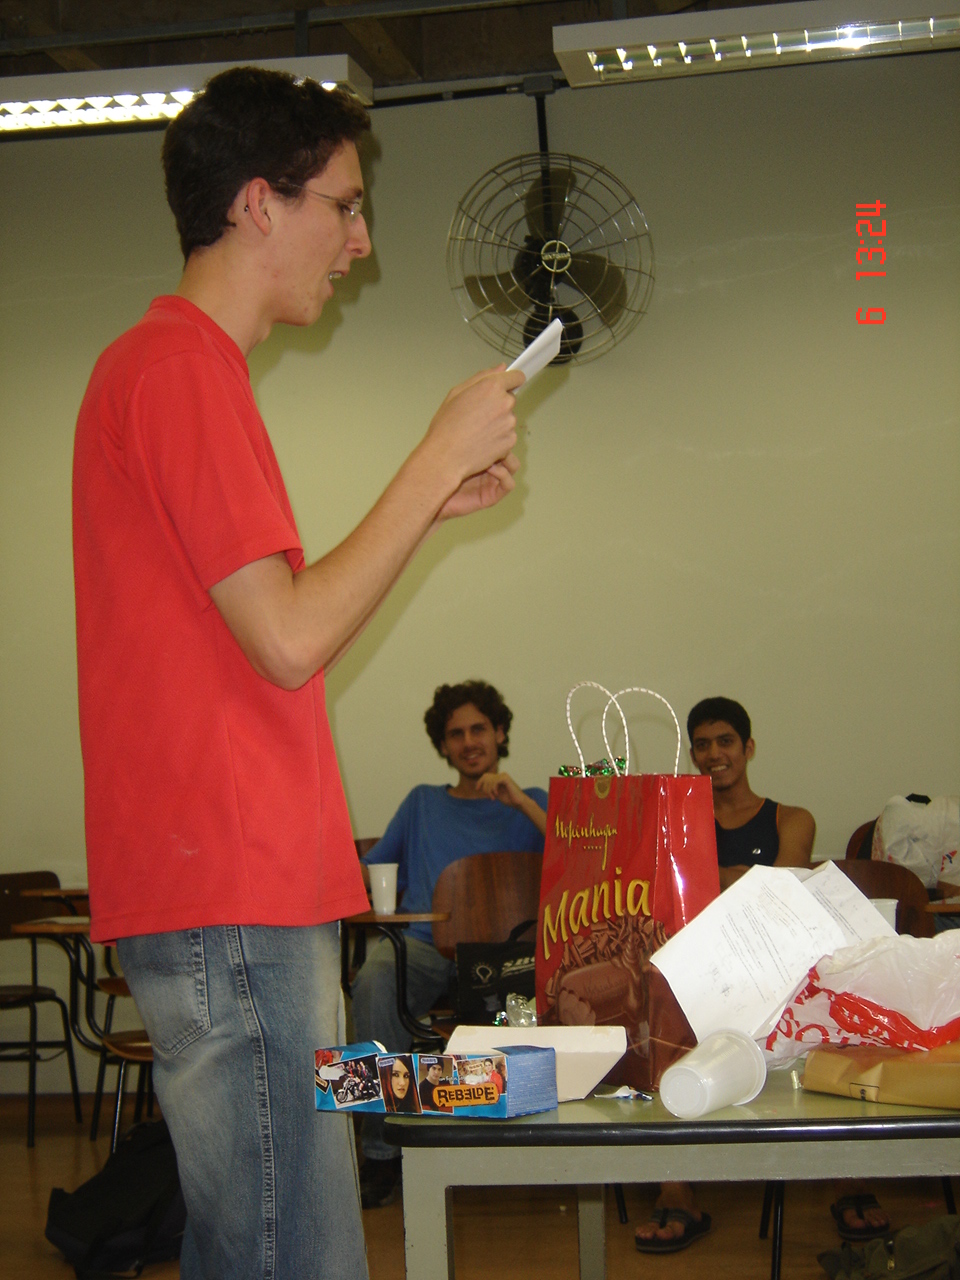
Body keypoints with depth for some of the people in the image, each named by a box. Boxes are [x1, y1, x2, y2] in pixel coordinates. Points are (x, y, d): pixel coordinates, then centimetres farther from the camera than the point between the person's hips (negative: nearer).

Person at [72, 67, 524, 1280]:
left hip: (239, 896, 11)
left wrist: (429, 503, 16)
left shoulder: (165, 364, 20)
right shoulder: (183, 368, -12)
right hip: (232, 905, -11)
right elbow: (292, 640, -18)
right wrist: (436, 462, -9)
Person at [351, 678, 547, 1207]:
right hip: (422, 944, 2)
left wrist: (520, 802, -4)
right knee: (375, 979, -36)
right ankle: (382, 1147, -31)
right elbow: (370, 870, 27)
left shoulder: (529, 804, 22)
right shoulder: (423, 803, 31)